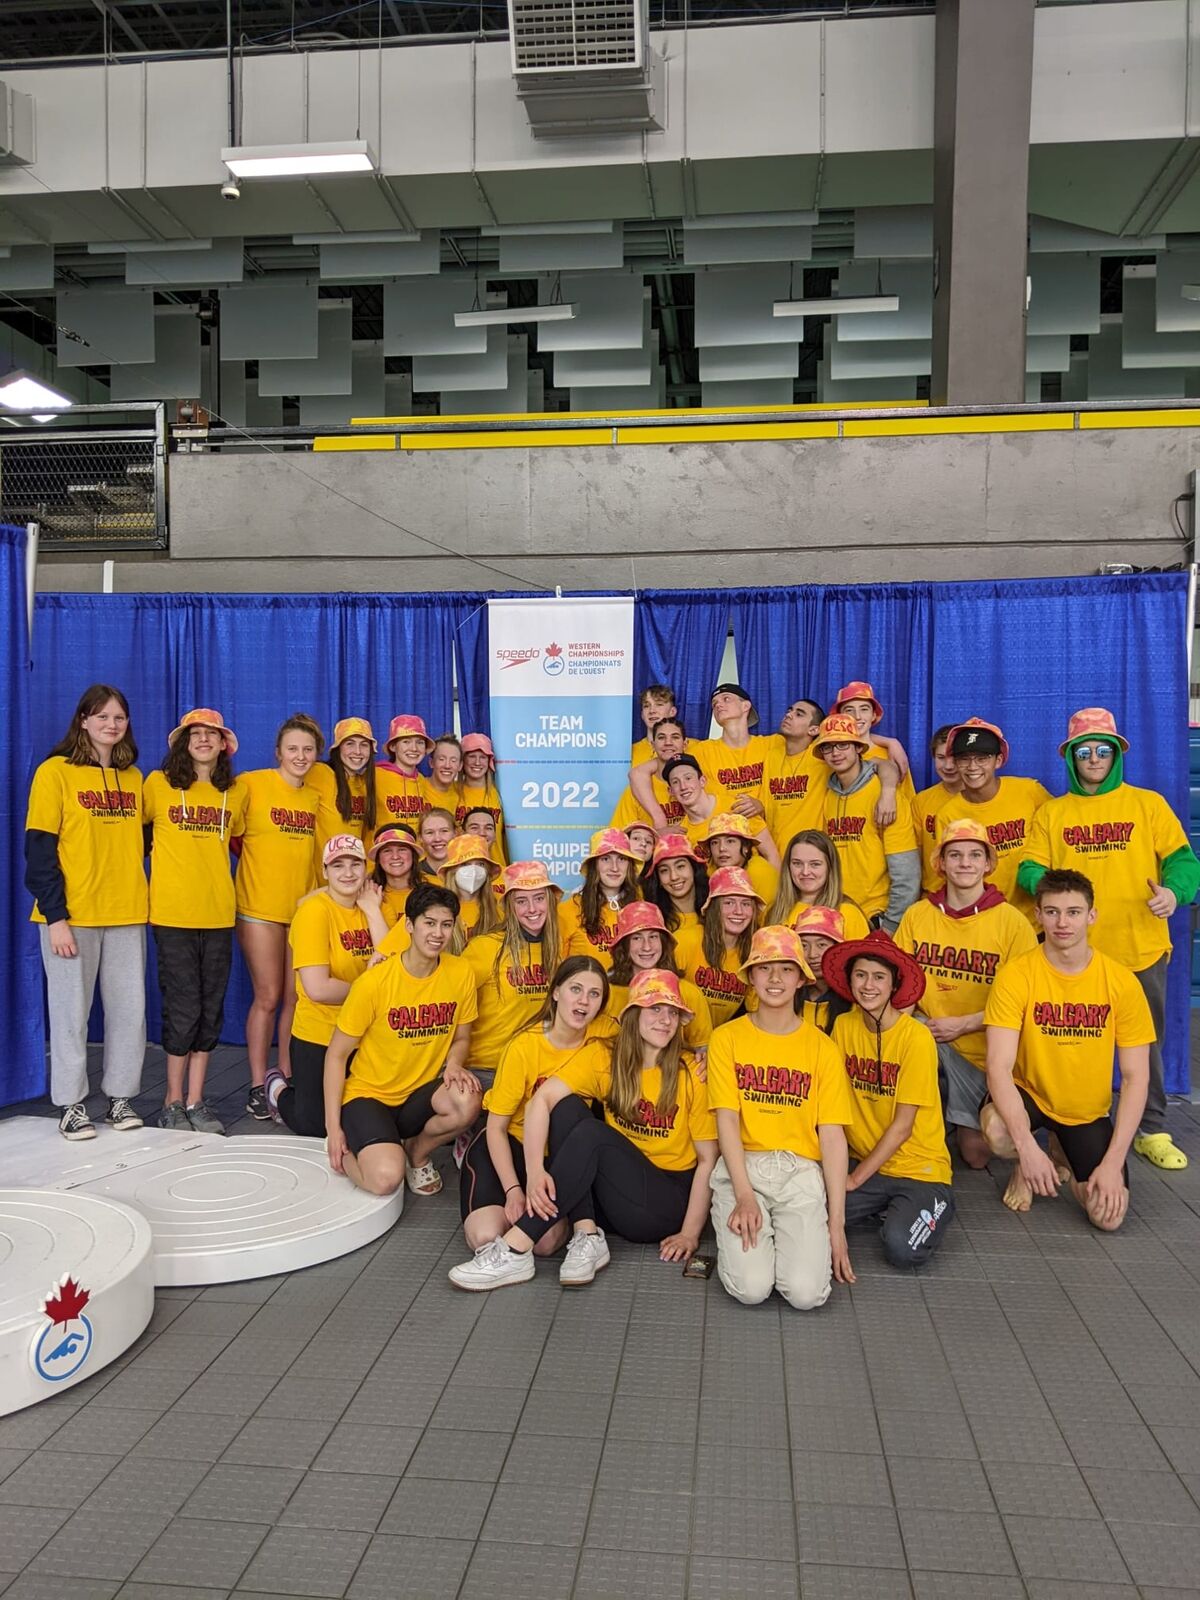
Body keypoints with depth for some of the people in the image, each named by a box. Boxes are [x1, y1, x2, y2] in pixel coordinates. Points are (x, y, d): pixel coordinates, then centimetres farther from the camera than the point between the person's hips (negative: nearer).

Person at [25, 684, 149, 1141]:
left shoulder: (133, 777, 10)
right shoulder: (55, 772, -4)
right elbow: (39, 850, -7)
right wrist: (54, 916, -12)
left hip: (127, 913, 4)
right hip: (72, 914, -4)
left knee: (130, 1009, 6)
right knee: (71, 1010, 4)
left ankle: (121, 1097, 20)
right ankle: (71, 1103, 17)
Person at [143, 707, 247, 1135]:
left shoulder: (235, 792, 9)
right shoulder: (158, 784, -1)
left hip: (218, 912, 3)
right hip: (173, 912, -3)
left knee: (211, 1008, 7)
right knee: (183, 1008, -1)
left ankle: (196, 1101, 17)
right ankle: (173, 1103, 13)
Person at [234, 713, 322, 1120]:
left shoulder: (316, 795, 8)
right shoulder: (252, 784, -7)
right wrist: (257, 861, -4)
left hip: (304, 907, 5)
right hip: (260, 907, -5)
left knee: (296, 997, 8)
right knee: (268, 997, -1)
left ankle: (287, 1080, 20)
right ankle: (258, 1086, 11)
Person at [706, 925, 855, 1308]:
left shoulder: (821, 1047, 7)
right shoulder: (727, 1038, 5)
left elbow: (832, 1135, 3)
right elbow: (727, 1119, -2)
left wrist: (837, 1222, -3)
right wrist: (744, 1196, -14)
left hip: (801, 1171, 1)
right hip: (742, 1166, -1)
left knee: (806, 1292, -19)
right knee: (751, 1287, -21)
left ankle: (780, 1235, 11)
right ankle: (744, 1234, 10)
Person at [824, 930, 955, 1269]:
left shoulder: (916, 1037, -15)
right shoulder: (844, 1026, 1)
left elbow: (902, 1126, -14)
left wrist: (855, 1179, -13)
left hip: (917, 1170, -4)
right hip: (865, 1165, 4)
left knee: (901, 1247, -30)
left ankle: (934, 1208, 3)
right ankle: (885, 1209, 5)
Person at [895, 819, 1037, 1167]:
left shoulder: (1011, 921, -8)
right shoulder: (916, 915, 0)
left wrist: (964, 1024, -17)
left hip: (983, 1050, -2)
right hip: (927, 1036, 2)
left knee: (976, 1153, -6)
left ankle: (968, 1124, 31)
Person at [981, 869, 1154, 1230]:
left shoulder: (1121, 982, -13)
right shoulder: (1016, 975, -19)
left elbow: (1135, 1077, -9)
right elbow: (999, 1066, -23)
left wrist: (1113, 1162, -16)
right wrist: (1027, 1146, -33)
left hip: (1088, 1111, 2)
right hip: (1028, 1092, -2)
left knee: (1108, 1216, -15)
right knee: (997, 1132, -35)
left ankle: (1064, 1154, 20)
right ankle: (1023, 1167, 5)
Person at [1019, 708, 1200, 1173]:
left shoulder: (1148, 803, 5)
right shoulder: (1051, 812, 7)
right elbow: (1031, 869, 1)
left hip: (1142, 949, 0)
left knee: (1145, 1042, 10)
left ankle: (1152, 1131, 25)